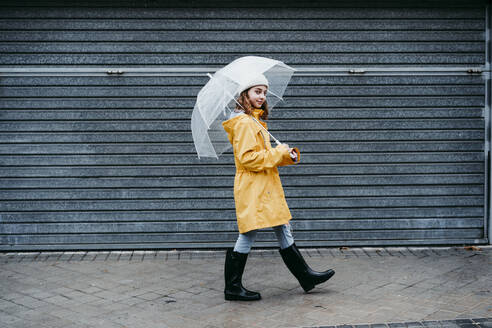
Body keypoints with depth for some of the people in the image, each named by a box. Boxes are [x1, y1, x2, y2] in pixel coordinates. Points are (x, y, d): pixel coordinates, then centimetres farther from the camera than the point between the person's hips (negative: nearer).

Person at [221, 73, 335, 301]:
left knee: (284, 232, 14)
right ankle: (232, 288, 6)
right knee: (247, 236, -4)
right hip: (252, 187, -10)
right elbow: (247, 158, -21)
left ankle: (305, 276, 22)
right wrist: (279, 154, -16)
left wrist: (286, 155, 4)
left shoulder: (256, 121, 18)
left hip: (266, 187, 10)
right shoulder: (243, 123, -14)